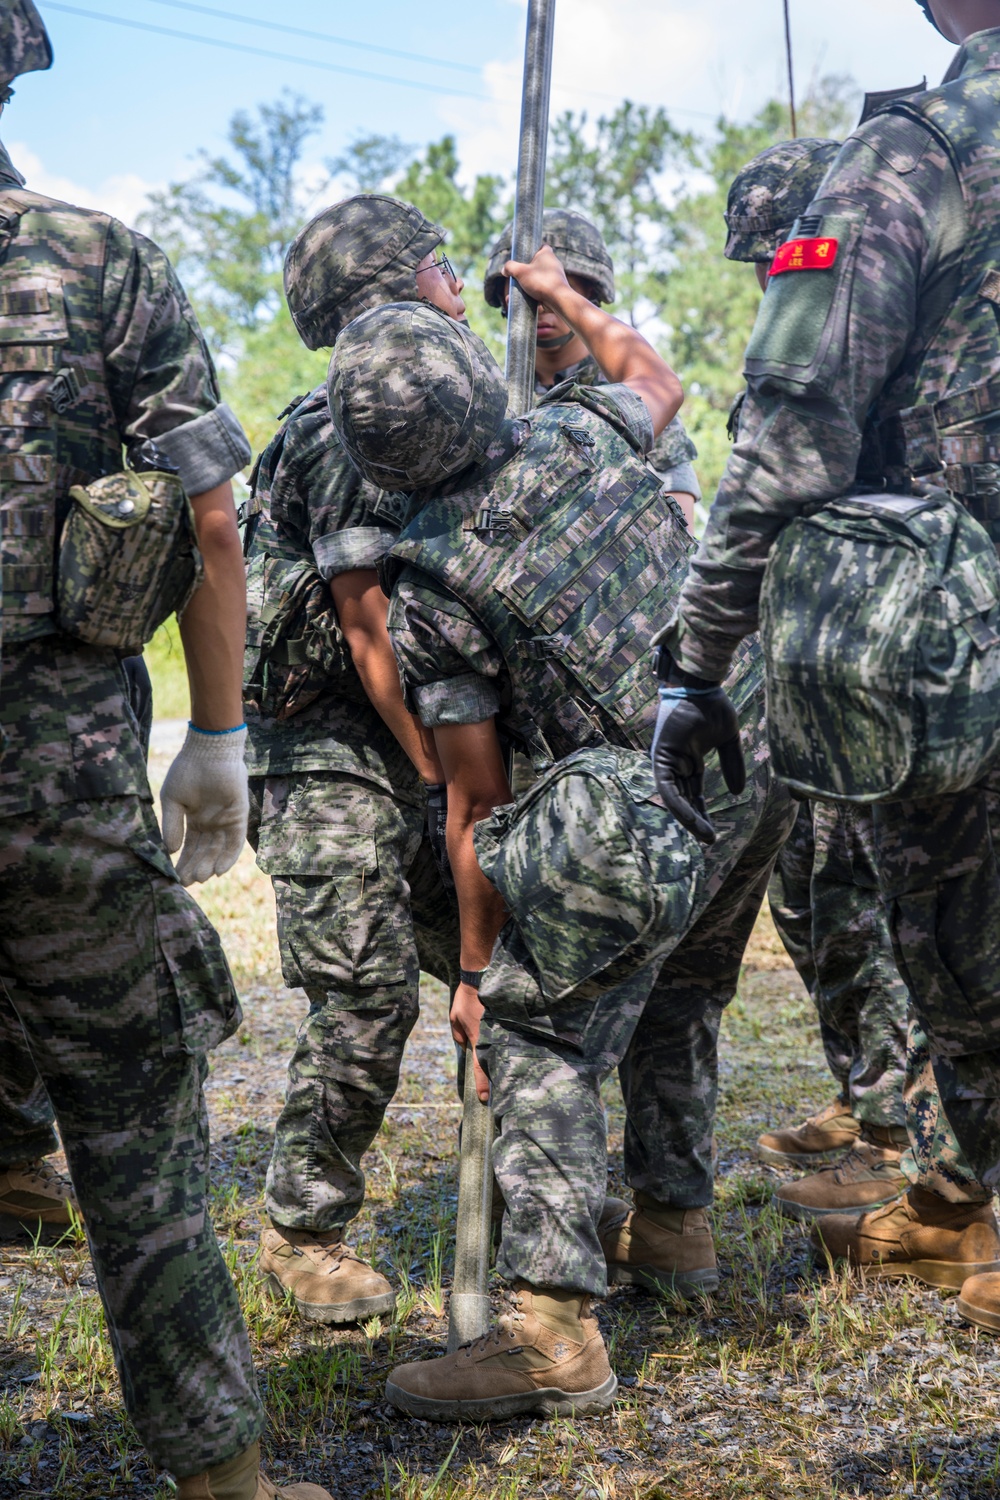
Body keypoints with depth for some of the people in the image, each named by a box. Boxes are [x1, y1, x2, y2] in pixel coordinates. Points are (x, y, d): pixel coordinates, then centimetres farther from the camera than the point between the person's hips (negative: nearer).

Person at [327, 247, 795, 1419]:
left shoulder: (429, 584, -10)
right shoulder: (580, 429, 2)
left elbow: (473, 803, -6)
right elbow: (656, 377, 30)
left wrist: (475, 970, 4)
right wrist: (563, 296, 44)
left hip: (652, 798, -7)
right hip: (763, 737, 8)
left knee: (543, 1036, -2)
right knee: (677, 994, 24)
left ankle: (554, 1325, -11)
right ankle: (671, 1224, 38)